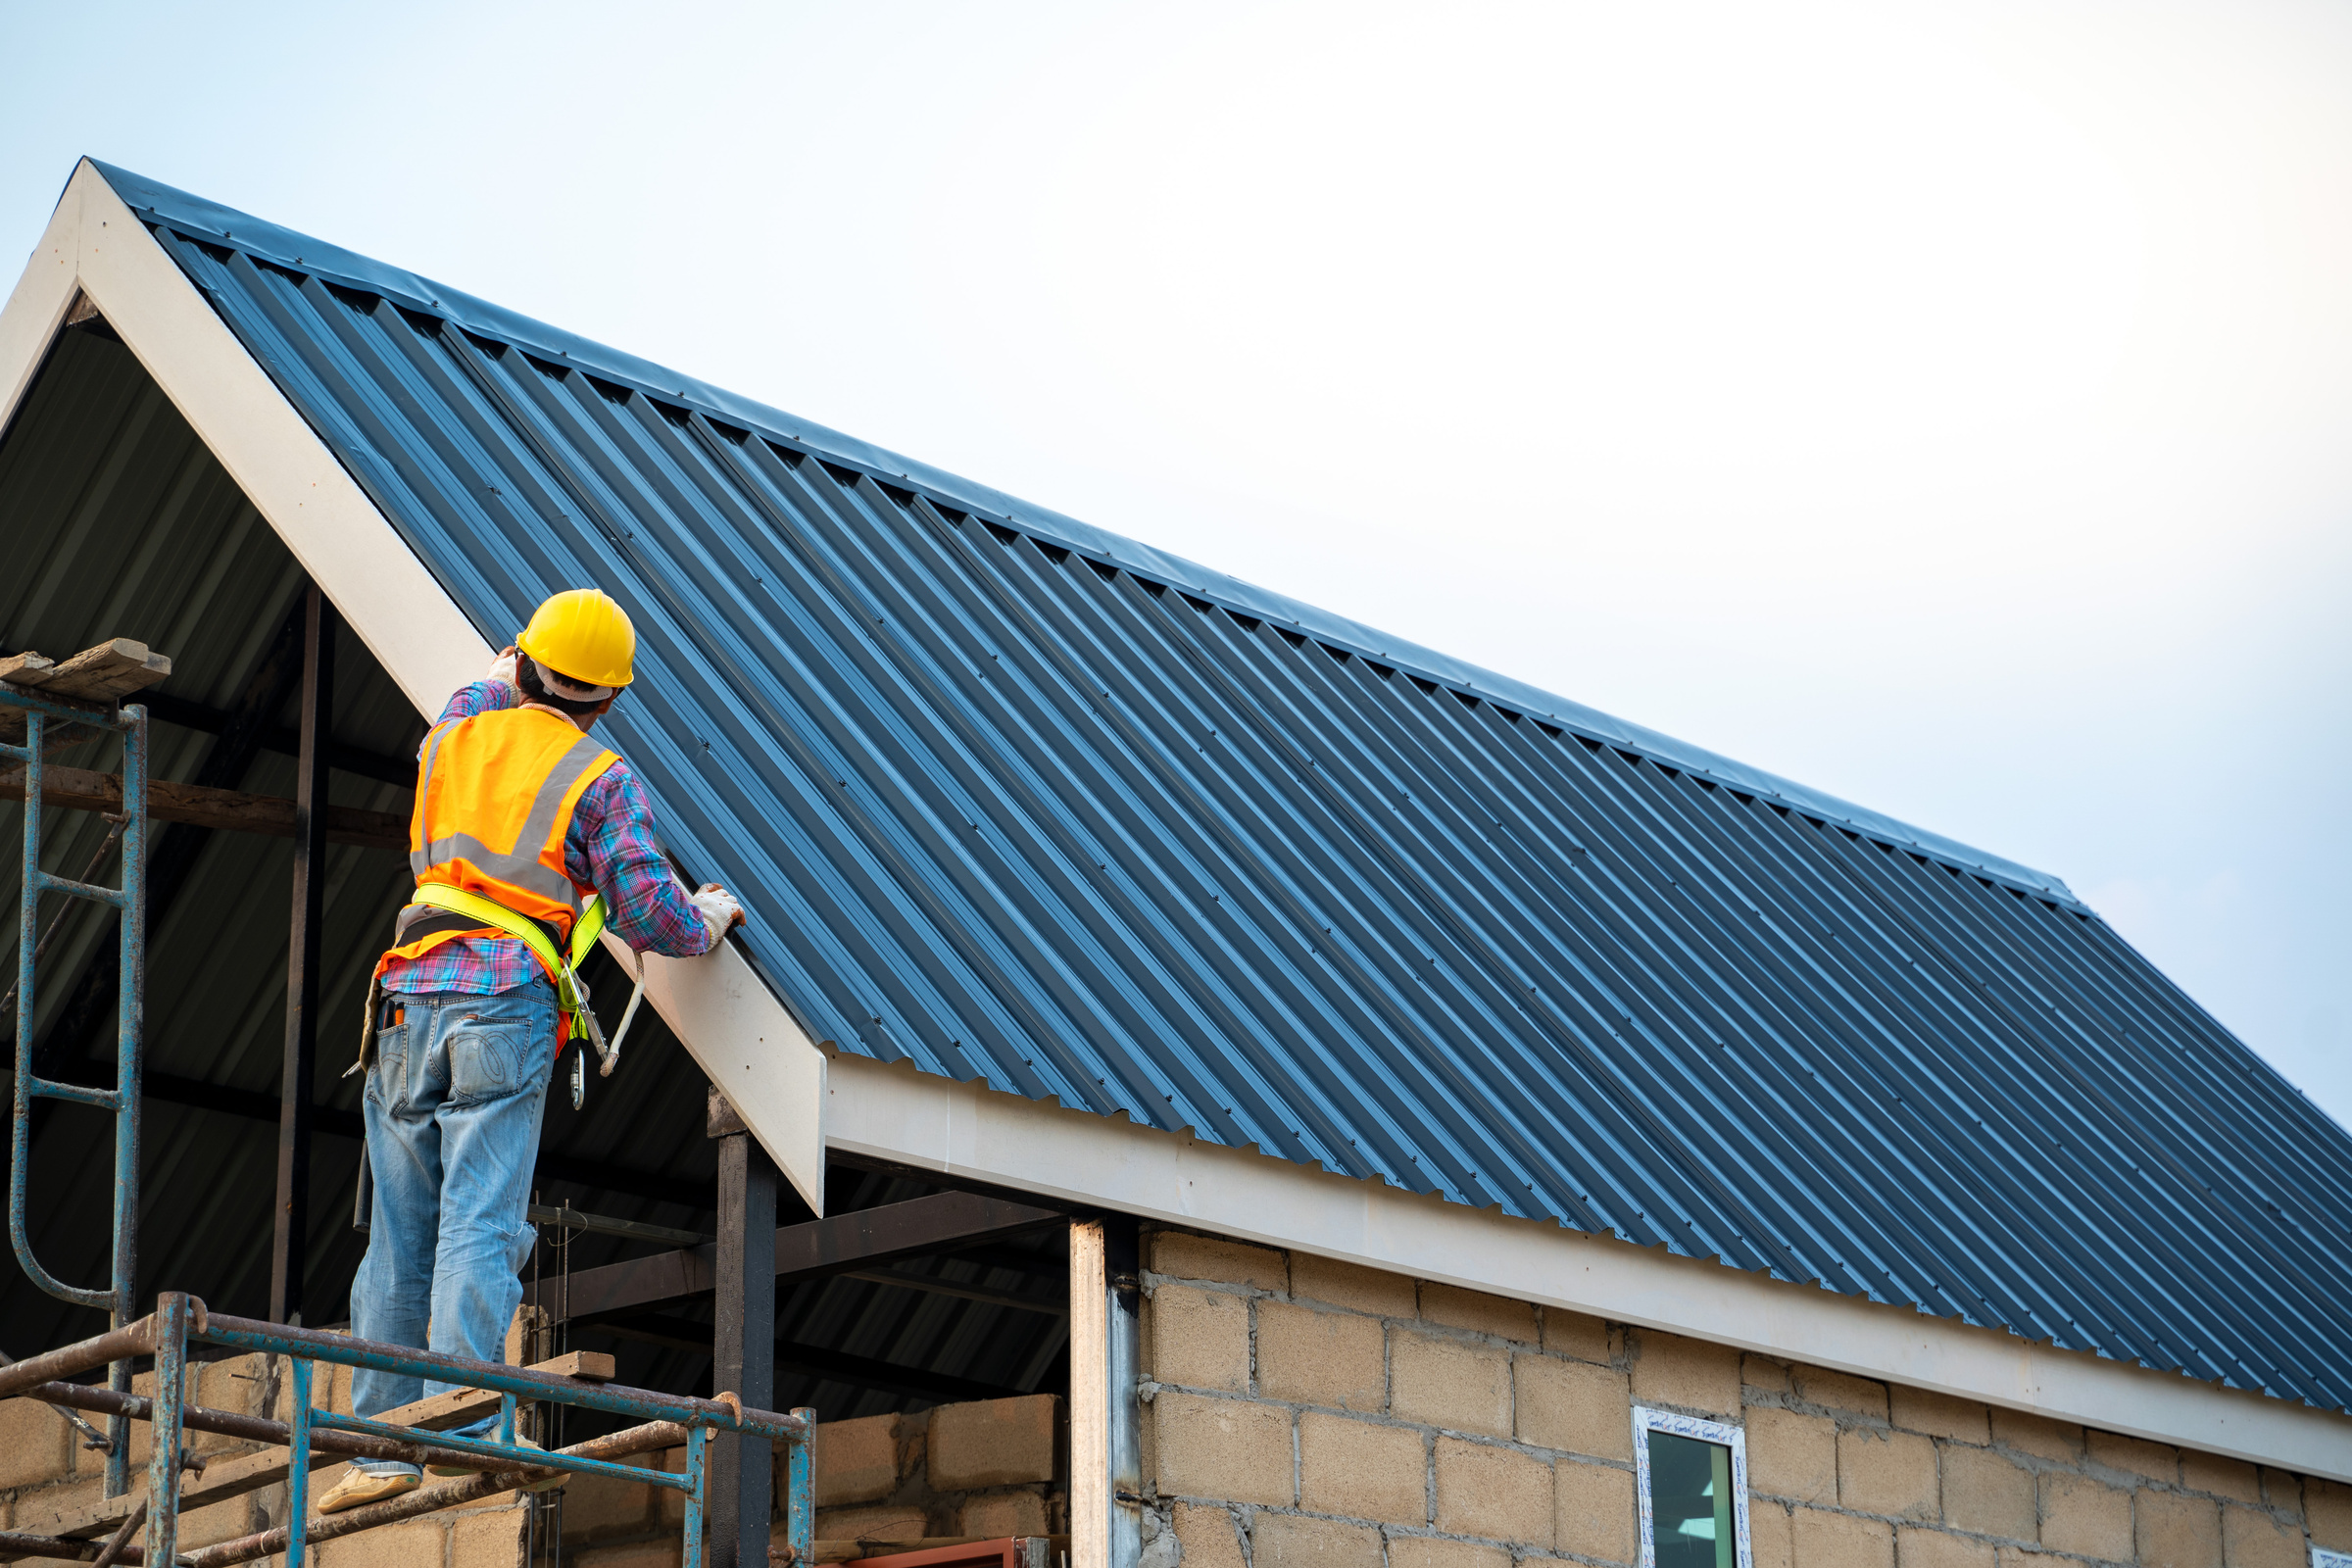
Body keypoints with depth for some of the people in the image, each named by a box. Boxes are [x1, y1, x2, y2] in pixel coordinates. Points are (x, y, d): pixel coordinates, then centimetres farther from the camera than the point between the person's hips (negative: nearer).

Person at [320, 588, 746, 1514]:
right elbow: (650, 918, 2)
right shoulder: (601, 780, 4)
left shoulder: (453, 740, 17)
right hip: (505, 1001, -4)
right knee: (480, 1227, -11)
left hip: (409, 998, 4)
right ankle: (460, 1438, -21)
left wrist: (503, 675, 62)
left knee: (399, 1239, 6)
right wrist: (713, 917, 23)